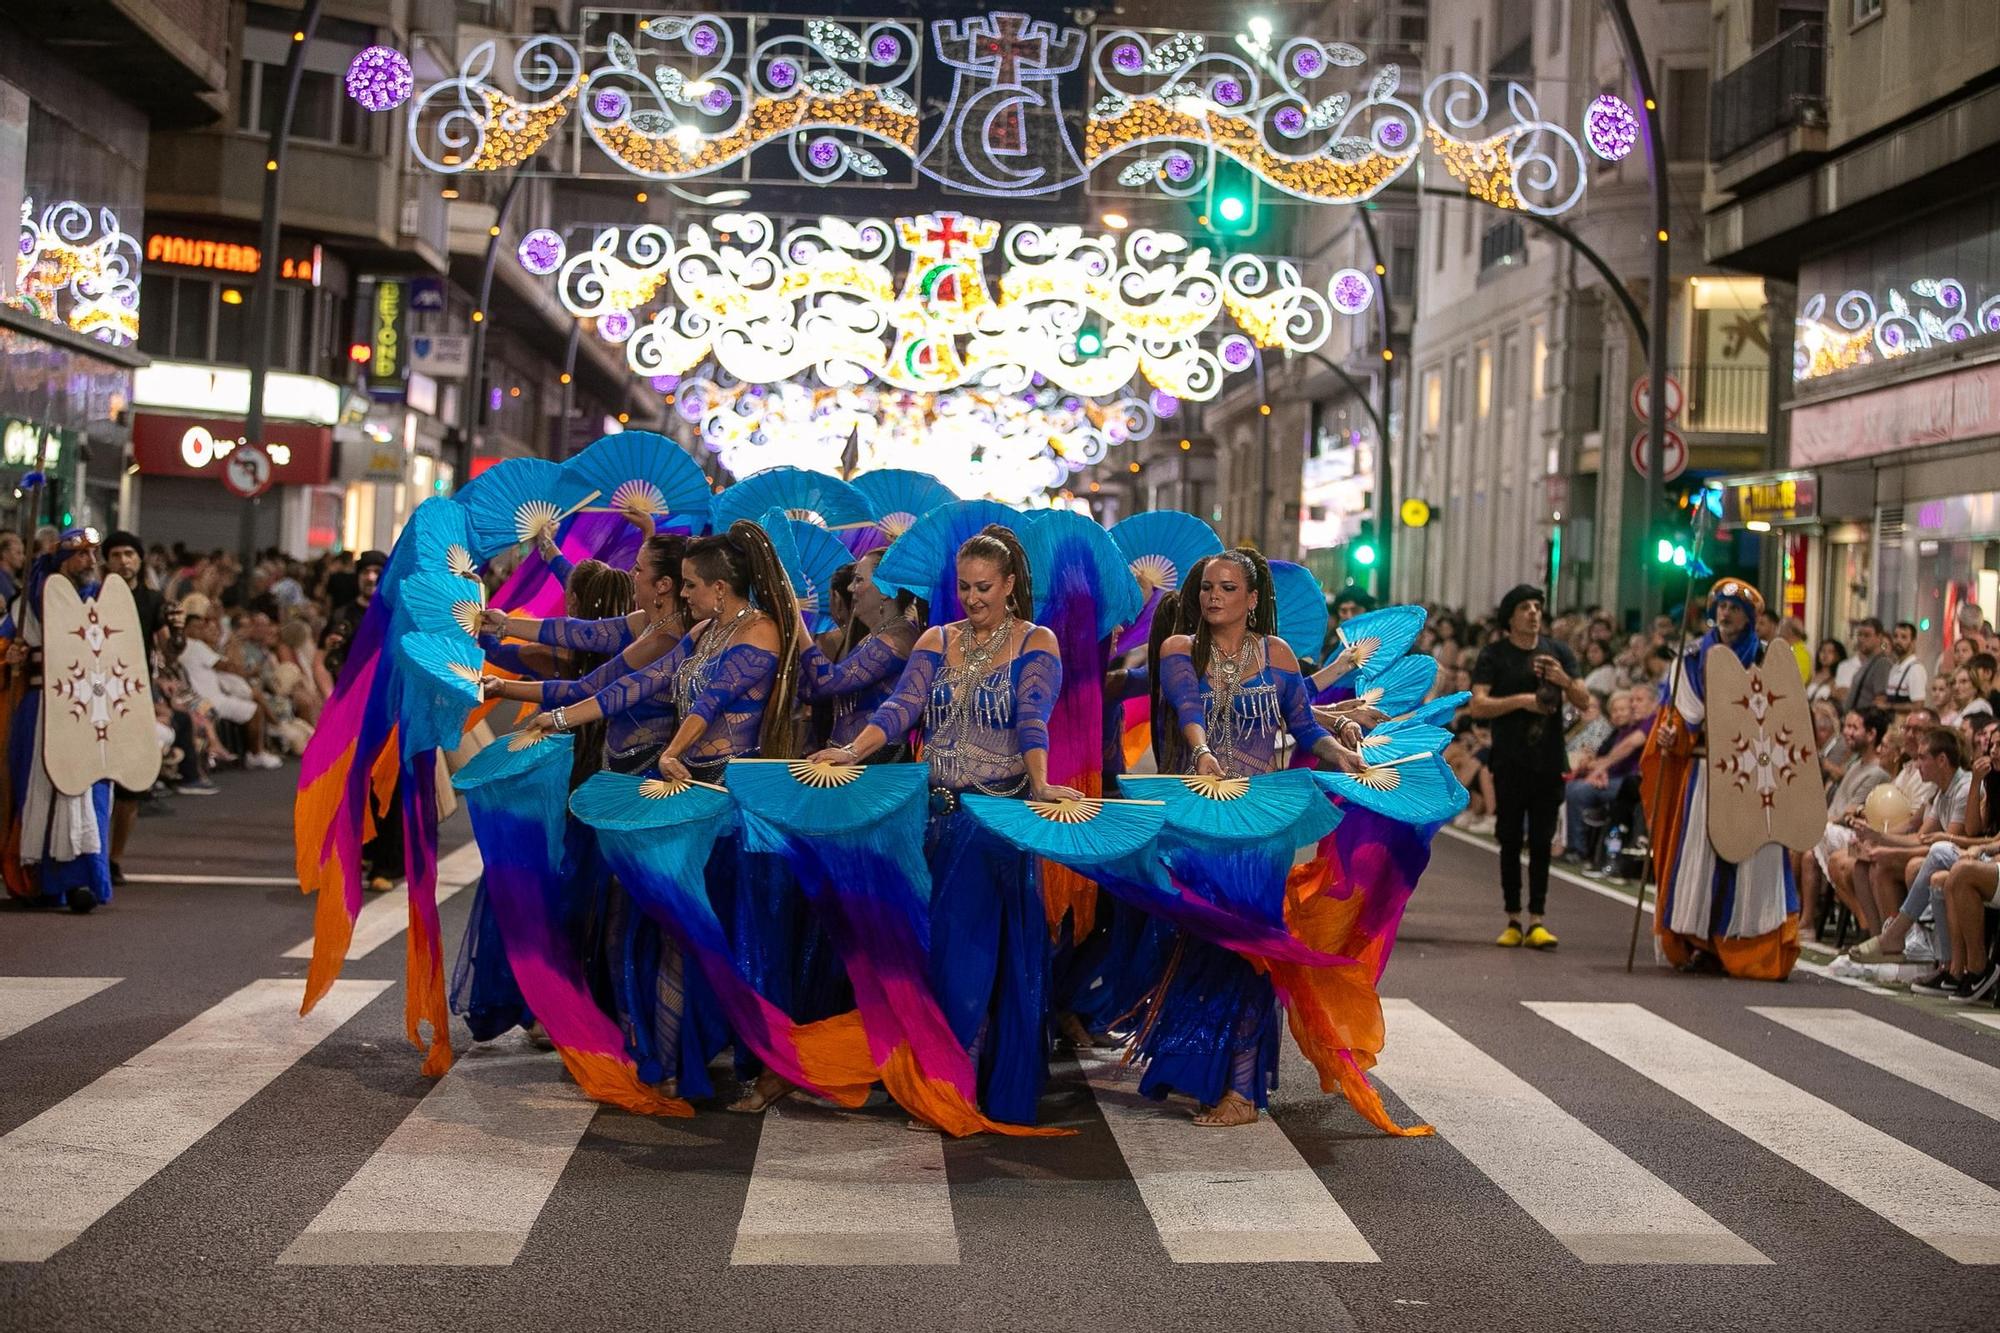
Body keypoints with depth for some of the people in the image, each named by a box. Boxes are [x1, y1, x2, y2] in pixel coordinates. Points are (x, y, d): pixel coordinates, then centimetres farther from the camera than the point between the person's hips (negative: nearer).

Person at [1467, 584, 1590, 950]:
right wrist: (1522, 700, -18)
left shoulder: (1557, 652, 10)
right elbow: (1477, 705, -10)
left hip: (1549, 763, 2)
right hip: (1510, 764, -2)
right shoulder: (1494, 655, 0)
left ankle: (1537, 921, 1)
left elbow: (1584, 701, 8)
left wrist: (1565, 680, -11)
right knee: (1511, 841, 3)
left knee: (1541, 842, 1)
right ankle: (1513, 921, 8)